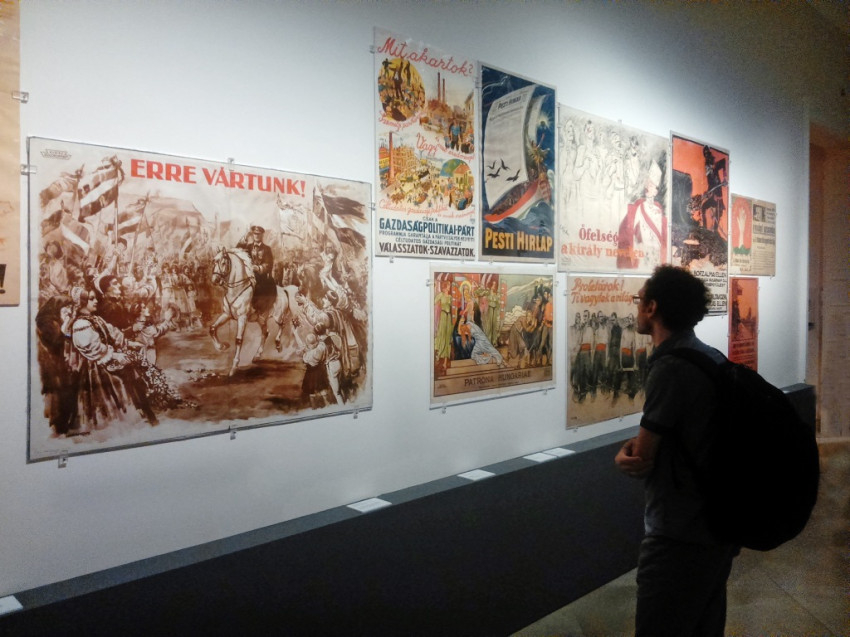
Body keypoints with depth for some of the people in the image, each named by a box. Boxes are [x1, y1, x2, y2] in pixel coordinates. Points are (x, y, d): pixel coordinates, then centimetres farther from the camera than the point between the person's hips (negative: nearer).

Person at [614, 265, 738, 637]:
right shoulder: (711, 357, 9)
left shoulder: (670, 367, -21)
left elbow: (643, 460, -17)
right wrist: (630, 450, -7)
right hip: (719, 522, 9)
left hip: (682, 535, -9)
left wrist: (629, 453, 3)